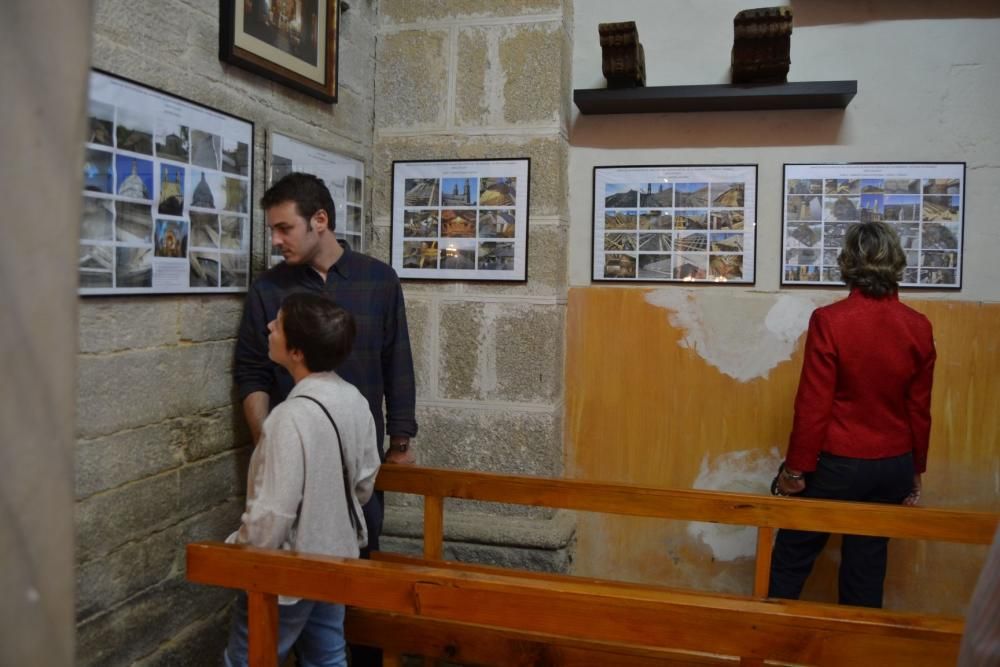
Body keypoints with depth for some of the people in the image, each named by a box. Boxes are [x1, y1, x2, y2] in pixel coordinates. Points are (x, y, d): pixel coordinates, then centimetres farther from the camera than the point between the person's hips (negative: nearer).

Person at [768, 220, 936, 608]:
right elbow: (920, 410, 4)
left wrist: (796, 469, -5)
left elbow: (813, 406, -15)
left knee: (791, 561, 10)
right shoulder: (919, 328, -3)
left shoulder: (829, 321, -17)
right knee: (867, 568, 15)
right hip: (893, 467, 4)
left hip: (836, 464, -4)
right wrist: (916, 472, 16)